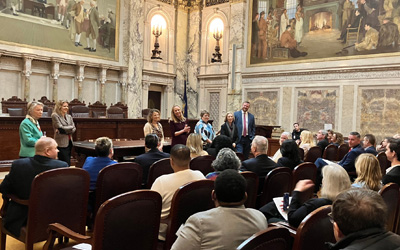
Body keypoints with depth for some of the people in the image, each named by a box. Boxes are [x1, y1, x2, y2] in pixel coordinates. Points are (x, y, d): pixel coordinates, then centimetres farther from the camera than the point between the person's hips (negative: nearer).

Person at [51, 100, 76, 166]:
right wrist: (71, 127, -1)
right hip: (61, 143, -6)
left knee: (68, 163, 8)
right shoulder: (55, 116, -3)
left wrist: (63, 130, -10)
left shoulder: (69, 116, 14)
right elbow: (60, 127, -13)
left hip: (69, 142, 6)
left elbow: (74, 129, 4)